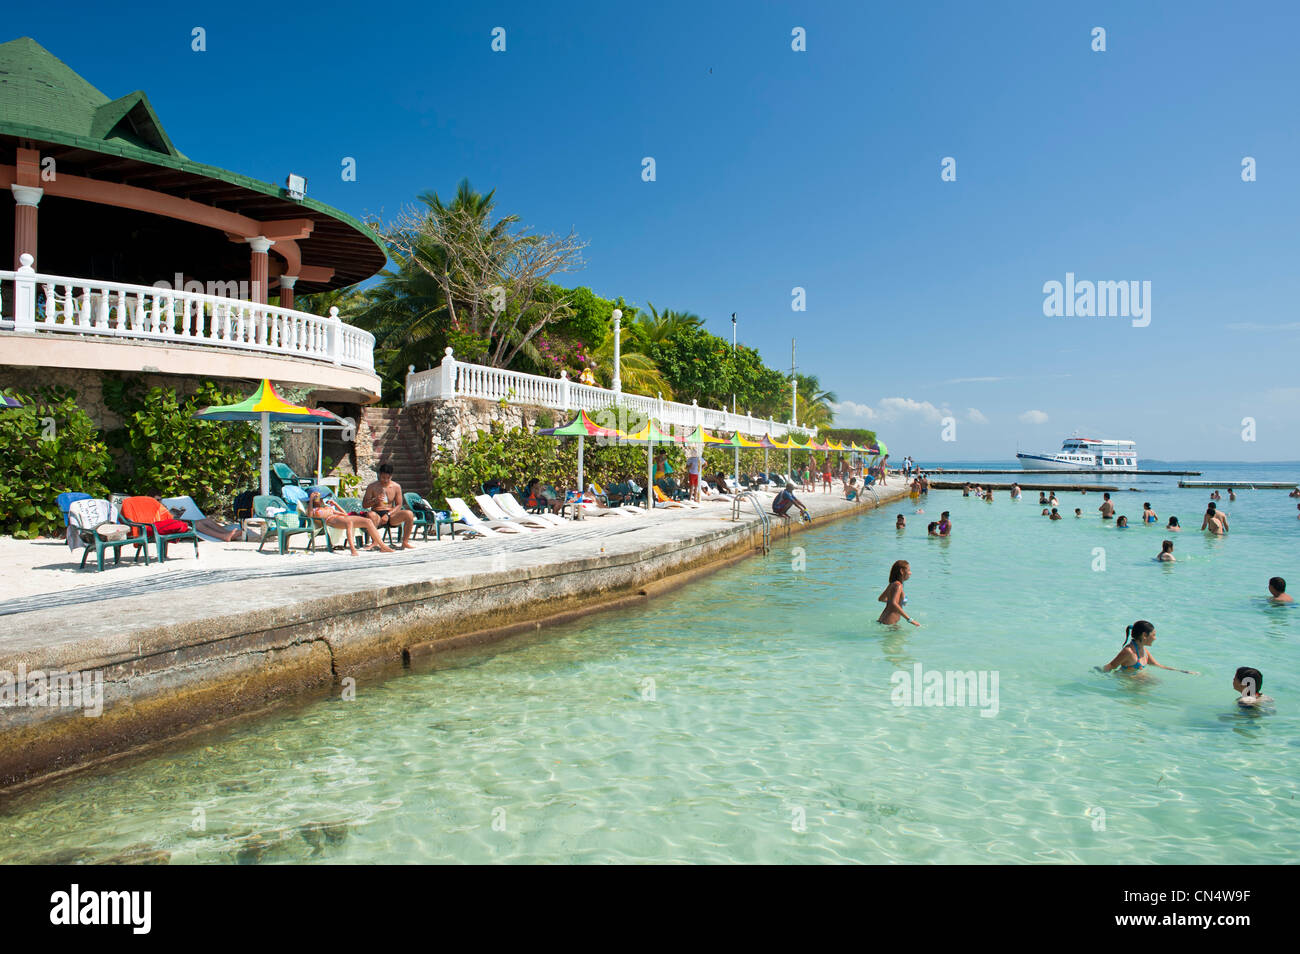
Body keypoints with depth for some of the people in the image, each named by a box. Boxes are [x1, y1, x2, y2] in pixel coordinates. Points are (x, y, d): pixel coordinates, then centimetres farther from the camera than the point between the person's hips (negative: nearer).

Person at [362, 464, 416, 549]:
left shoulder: (396, 487, 6)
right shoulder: (372, 487, 2)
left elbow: (399, 505, 4)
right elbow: (364, 505, 3)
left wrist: (388, 514, -13)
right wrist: (375, 500, -18)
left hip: (391, 514, 2)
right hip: (378, 514, -2)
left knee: (409, 514, -25)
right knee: (371, 514, -38)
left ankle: (405, 542, -17)